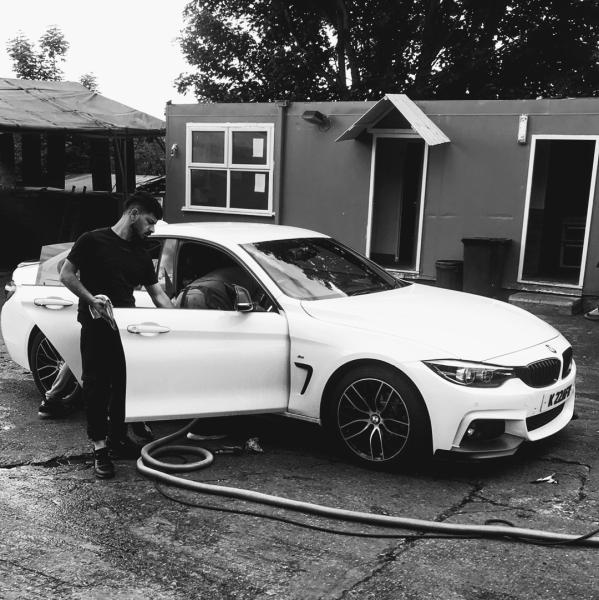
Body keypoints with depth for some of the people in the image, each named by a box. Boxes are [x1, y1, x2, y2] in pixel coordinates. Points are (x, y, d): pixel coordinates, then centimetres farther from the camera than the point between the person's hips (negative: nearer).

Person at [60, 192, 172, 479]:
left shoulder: (141, 255, 13)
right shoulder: (93, 241, -4)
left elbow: (158, 294, 16)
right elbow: (66, 274, -4)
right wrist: (92, 299, -17)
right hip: (97, 326, -6)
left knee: (124, 384, 10)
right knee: (96, 385, -3)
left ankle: (118, 439, 24)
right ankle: (100, 448, 2)